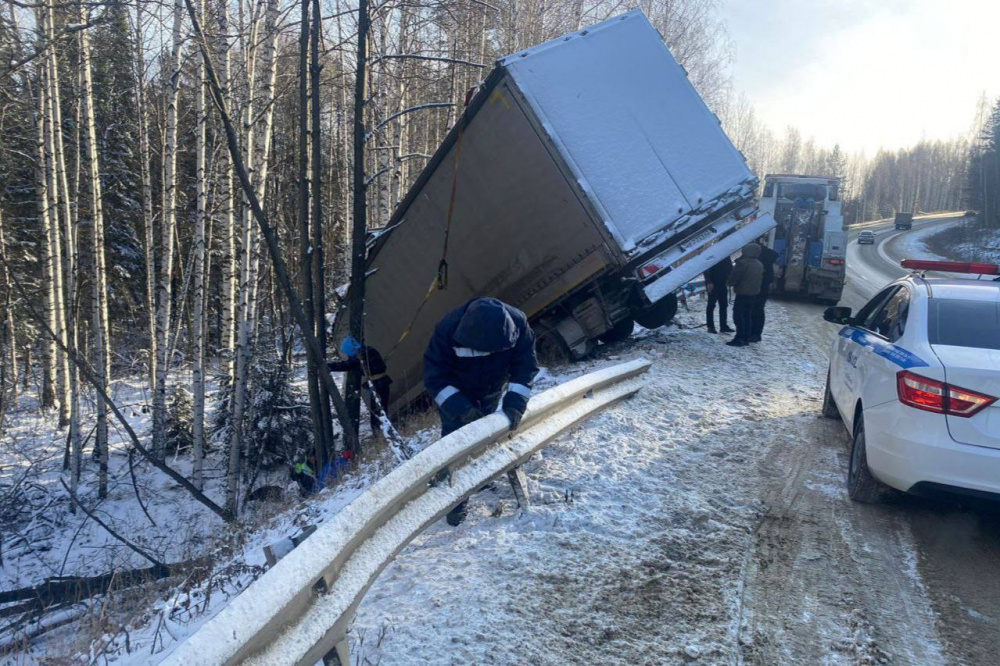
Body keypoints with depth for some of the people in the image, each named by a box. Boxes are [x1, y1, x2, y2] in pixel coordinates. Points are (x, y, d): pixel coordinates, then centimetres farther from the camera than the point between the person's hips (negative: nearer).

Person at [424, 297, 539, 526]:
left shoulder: (517, 323, -32)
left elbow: (525, 367, -21)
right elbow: (434, 377, -31)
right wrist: (460, 407, -40)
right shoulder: (448, 329, -40)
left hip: (491, 392, 3)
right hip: (455, 394, -3)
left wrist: (515, 403, -33)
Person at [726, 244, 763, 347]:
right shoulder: (759, 264, 10)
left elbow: (734, 277, -14)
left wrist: (729, 283, 3)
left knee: (738, 316, -5)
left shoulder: (742, 263, -17)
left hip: (743, 293, -8)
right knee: (747, 316, 12)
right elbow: (760, 278, 17)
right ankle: (746, 338, 13)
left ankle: (740, 339, -10)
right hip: (754, 293, 8)